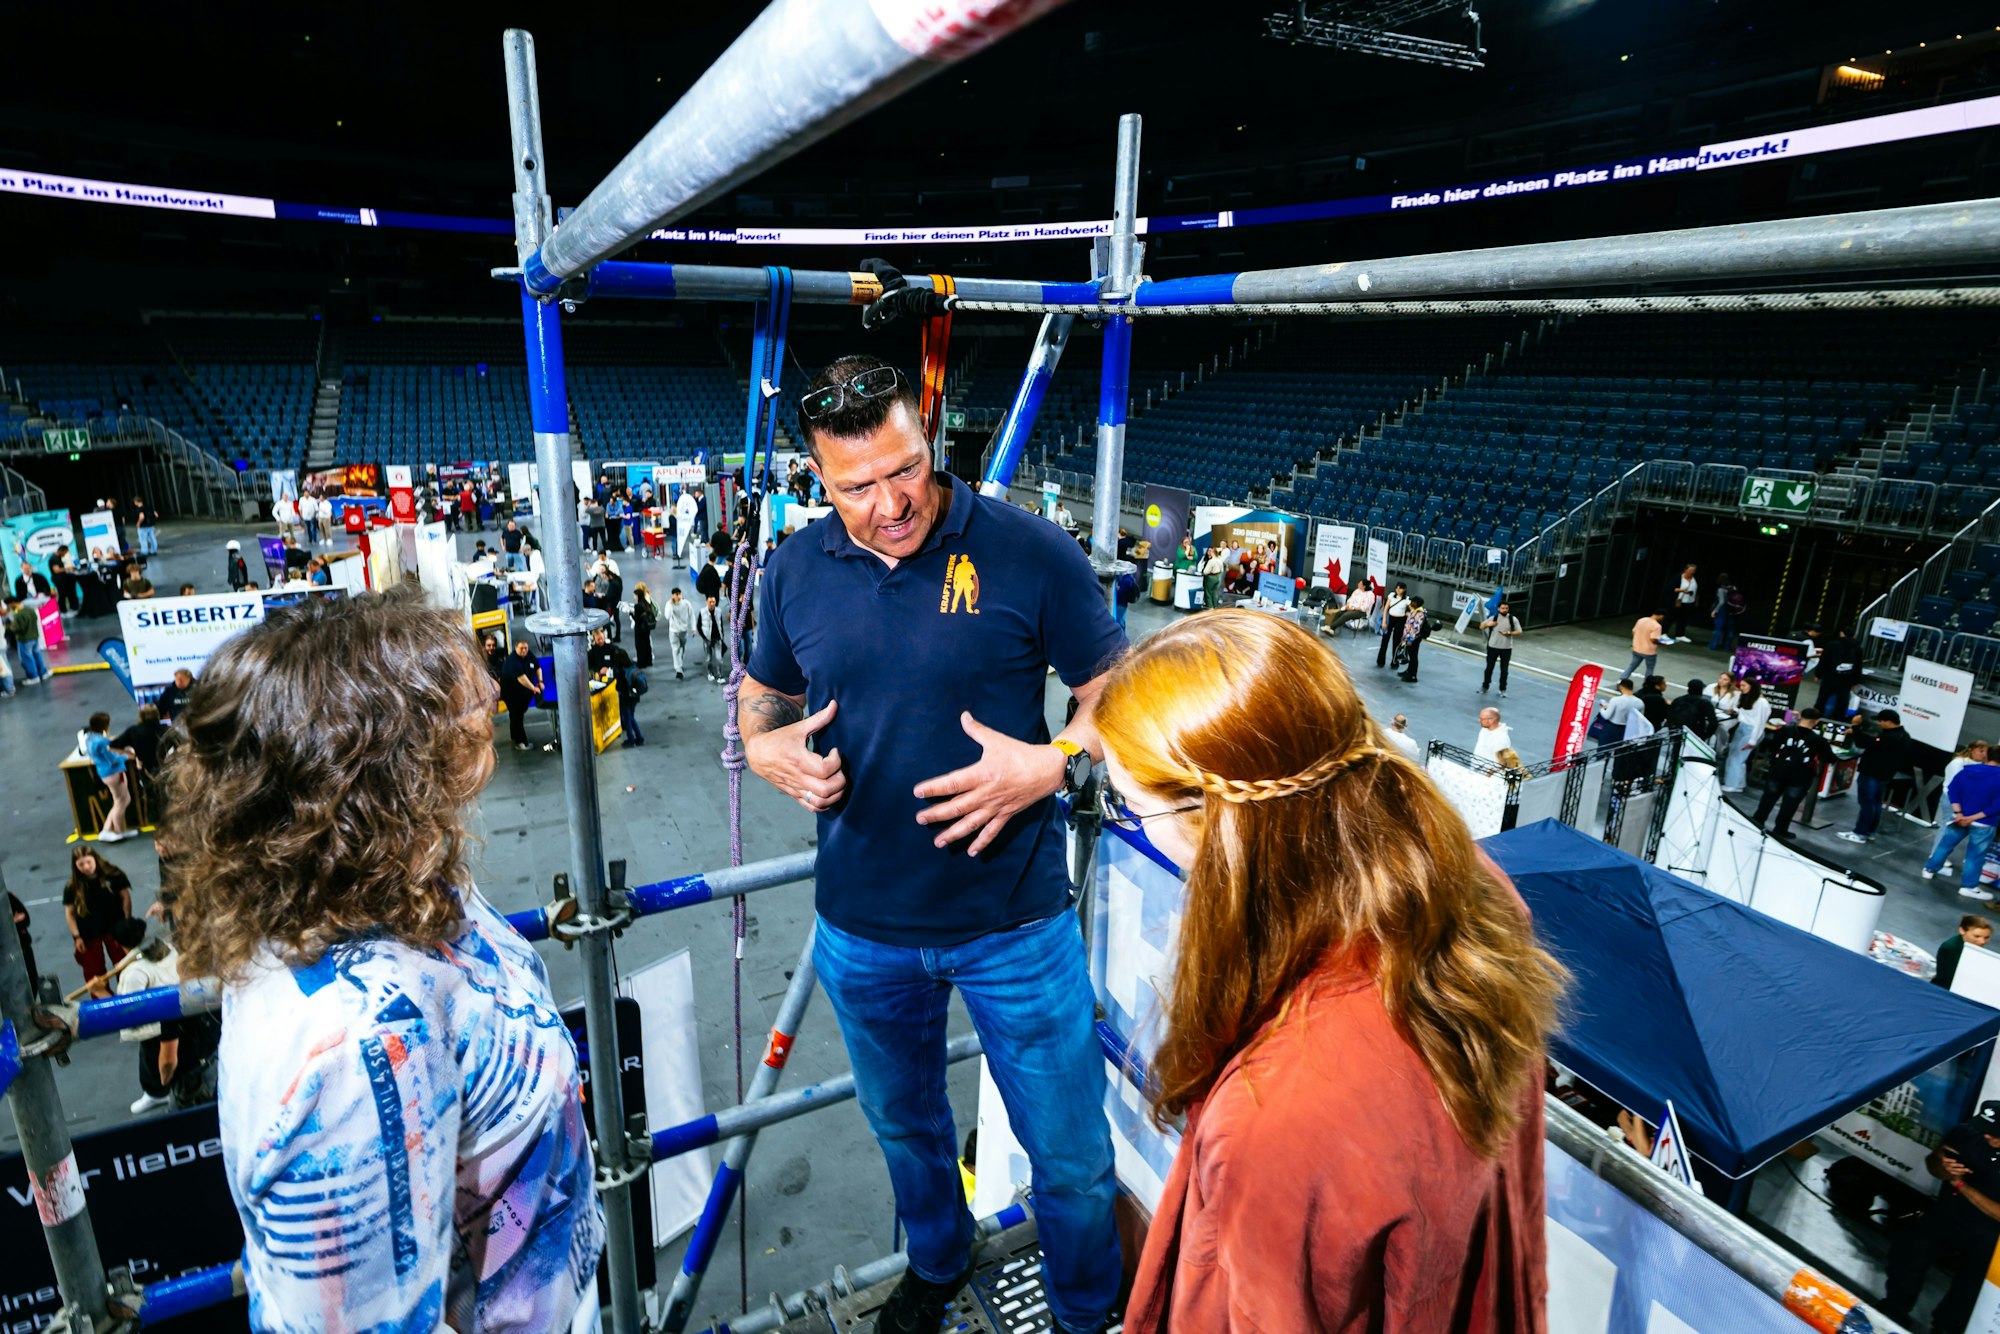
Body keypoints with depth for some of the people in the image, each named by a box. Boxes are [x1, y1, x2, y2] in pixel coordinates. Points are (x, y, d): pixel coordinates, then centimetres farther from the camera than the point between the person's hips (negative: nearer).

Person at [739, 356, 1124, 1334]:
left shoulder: (1028, 552, -14)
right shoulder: (795, 572, -2)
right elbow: (762, 691, 13)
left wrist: (1054, 765, -24)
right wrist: (766, 748, -8)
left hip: (1014, 922, -3)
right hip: (862, 930, 4)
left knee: (1071, 1157, 12)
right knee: (904, 1127, 28)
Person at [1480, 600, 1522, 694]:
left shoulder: (1513, 619, -2)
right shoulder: (1493, 618, 0)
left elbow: (1519, 632, -1)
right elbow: (1481, 627, 4)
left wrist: (1508, 633, -18)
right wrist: (1488, 624, -17)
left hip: (1506, 648, -1)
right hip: (1493, 647, 1)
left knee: (1504, 670, 5)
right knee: (1489, 668, 9)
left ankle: (1503, 689, 15)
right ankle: (1485, 686, 24)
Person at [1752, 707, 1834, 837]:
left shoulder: (1784, 730, -5)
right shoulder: (1818, 740, -11)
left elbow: (1772, 747, 7)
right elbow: (1830, 758, -2)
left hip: (1777, 773, 2)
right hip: (1799, 779, -2)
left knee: (1768, 799, 17)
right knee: (1789, 805, 10)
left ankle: (1757, 820, 27)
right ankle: (1780, 830, 18)